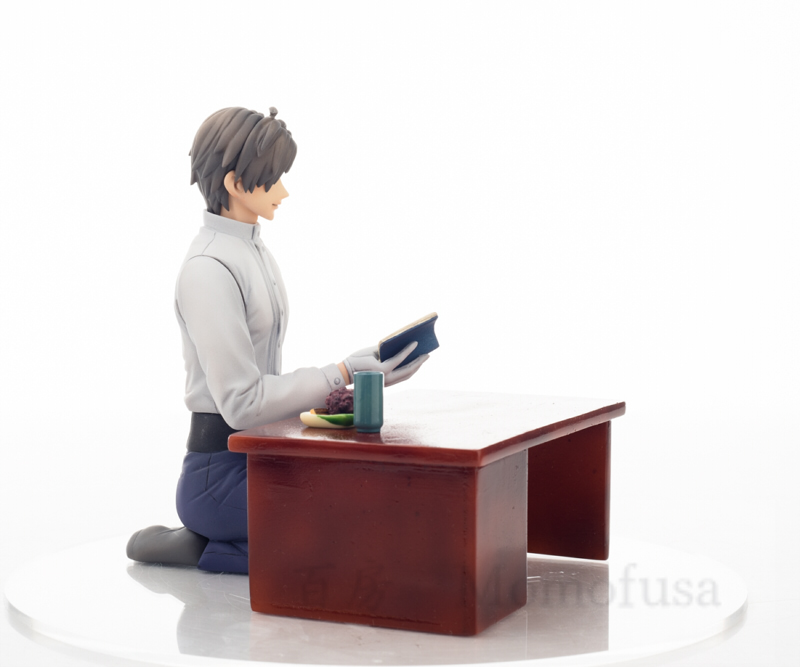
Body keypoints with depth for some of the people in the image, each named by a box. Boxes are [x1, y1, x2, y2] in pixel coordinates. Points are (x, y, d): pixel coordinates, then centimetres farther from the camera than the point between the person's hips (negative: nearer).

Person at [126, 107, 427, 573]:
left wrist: (325, 394, 2)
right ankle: (204, 550, -4)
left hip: (262, 461, 9)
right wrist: (344, 375, -18)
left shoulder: (254, 249, 12)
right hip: (221, 476, -9)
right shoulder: (209, 270, -17)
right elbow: (241, 402, -21)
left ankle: (205, 544, 6)